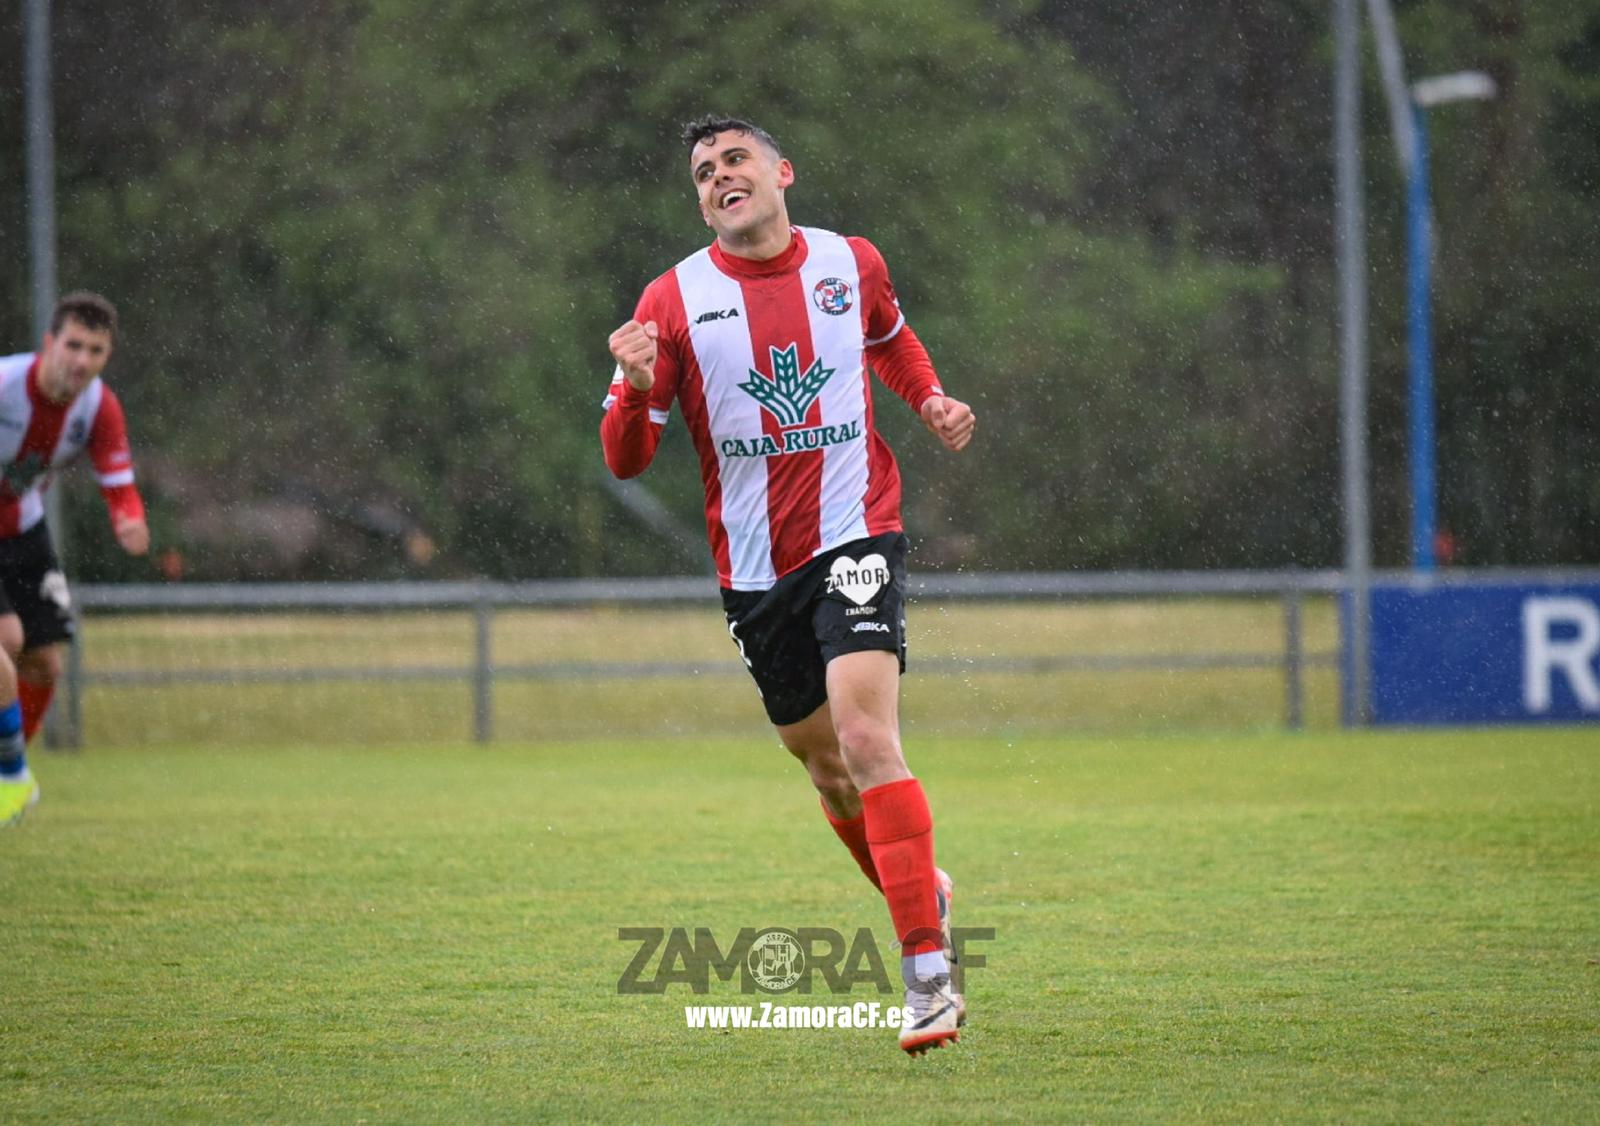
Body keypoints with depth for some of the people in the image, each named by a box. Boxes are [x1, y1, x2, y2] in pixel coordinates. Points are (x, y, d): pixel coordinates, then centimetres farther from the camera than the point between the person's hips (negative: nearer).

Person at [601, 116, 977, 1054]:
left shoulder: (853, 263, 2)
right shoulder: (674, 301, -2)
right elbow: (626, 460, -3)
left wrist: (930, 398, 8)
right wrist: (638, 390, -23)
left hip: (856, 539, -2)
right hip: (754, 570, 2)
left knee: (865, 737, -21)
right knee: (825, 764, 11)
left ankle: (931, 974, -22)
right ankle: (924, 891, 40)